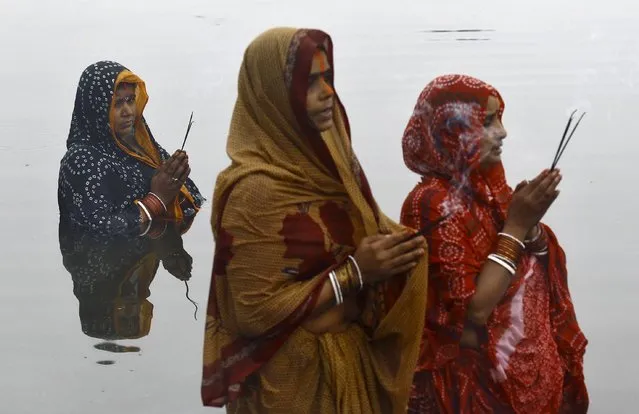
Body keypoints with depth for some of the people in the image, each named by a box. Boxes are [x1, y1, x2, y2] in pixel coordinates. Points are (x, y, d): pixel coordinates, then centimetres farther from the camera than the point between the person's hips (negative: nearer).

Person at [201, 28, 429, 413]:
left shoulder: (321, 160, 3)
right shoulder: (256, 190, -21)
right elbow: (256, 312, -22)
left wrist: (393, 248, -10)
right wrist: (355, 272, -21)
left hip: (354, 357, 8)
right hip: (295, 378, -8)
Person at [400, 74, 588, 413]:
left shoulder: (486, 185, 2)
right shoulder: (435, 203, -21)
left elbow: (538, 268, 9)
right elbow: (472, 311, -26)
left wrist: (529, 221, -10)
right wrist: (516, 226, -23)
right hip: (472, 380, -7)